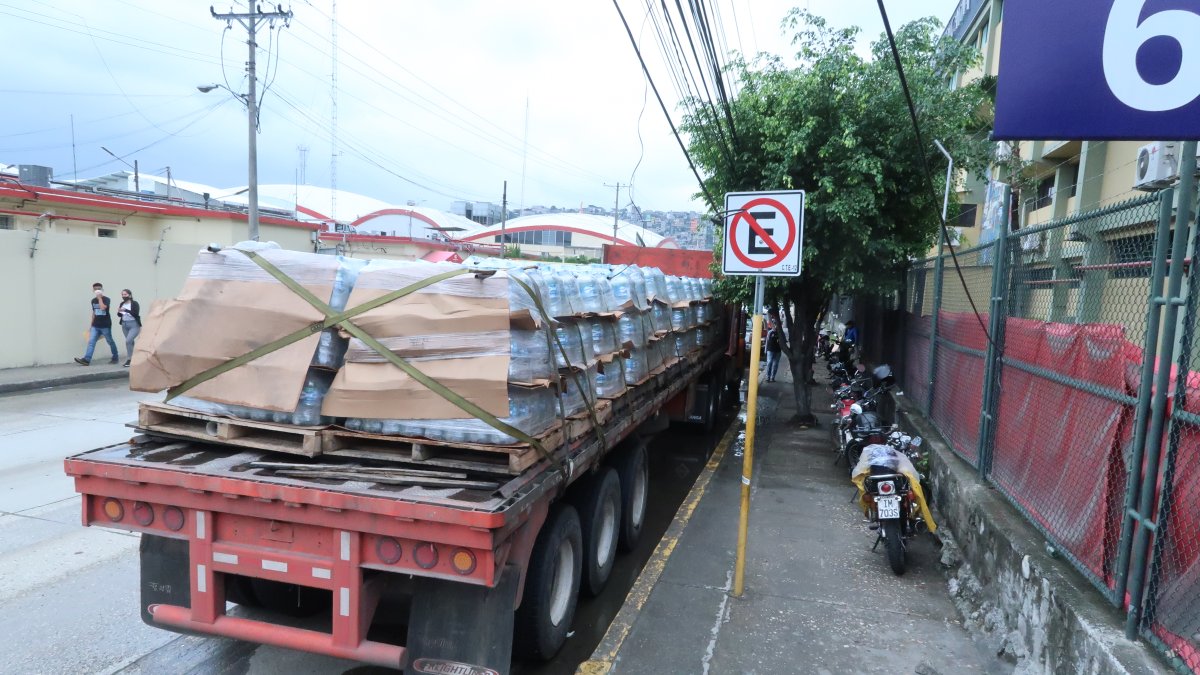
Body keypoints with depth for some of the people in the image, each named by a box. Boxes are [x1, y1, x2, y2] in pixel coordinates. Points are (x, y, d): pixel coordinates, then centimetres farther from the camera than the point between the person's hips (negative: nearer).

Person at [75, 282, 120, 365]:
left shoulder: (106, 299, -8)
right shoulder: (93, 301, 11)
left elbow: (102, 308, -27)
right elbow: (94, 313, 19)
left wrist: (100, 298, -18)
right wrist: (91, 324, 18)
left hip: (105, 325, -5)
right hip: (95, 326, 5)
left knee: (110, 341, 5)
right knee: (91, 342, -5)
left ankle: (115, 357, 19)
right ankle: (86, 360, -11)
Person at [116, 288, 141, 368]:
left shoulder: (134, 303, -10)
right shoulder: (122, 304, 7)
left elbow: (136, 314, -21)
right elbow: (119, 315, 12)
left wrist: (126, 310, -30)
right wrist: (119, 312, -11)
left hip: (134, 325, -6)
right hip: (124, 325, 7)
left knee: (128, 341, -19)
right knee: (130, 342, 12)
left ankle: (129, 359, -11)